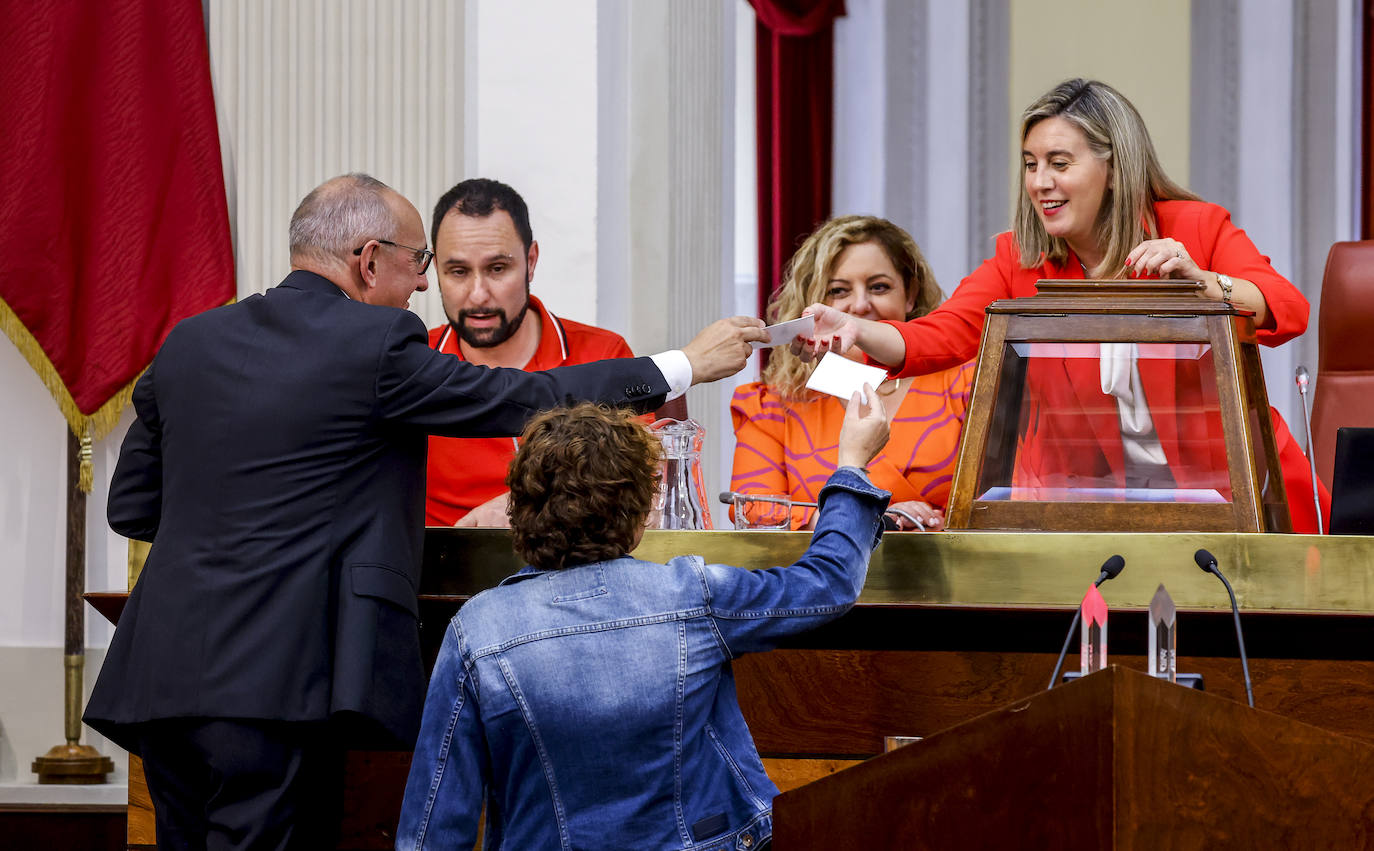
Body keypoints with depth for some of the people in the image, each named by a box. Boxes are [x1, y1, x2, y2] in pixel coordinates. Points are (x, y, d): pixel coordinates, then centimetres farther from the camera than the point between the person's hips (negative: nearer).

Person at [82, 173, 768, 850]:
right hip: (269, 684, -7)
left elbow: (131, 506, 18)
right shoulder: (378, 343, -6)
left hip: (160, 671, 7)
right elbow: (526, 401, 2)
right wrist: (685, 366, 13)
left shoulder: (189, 343, 13)